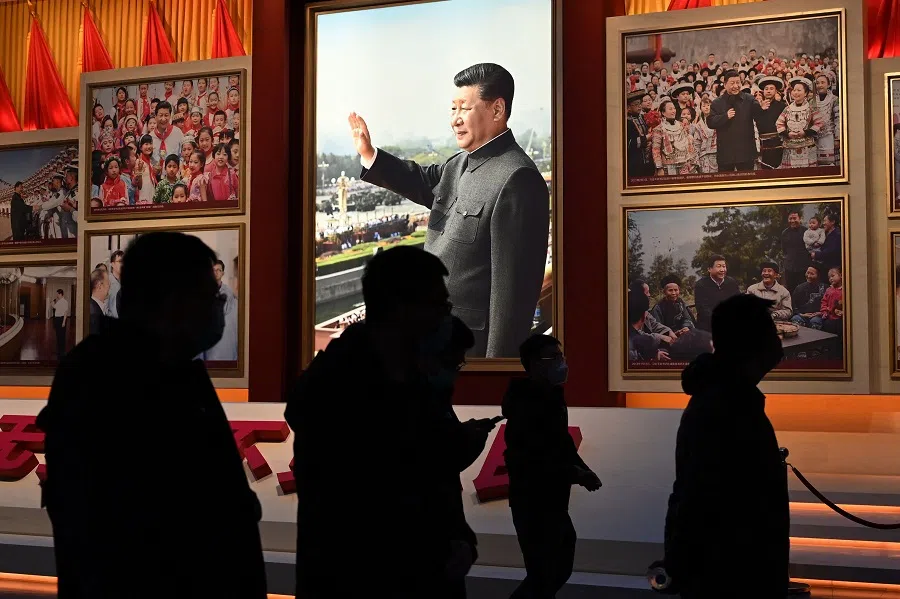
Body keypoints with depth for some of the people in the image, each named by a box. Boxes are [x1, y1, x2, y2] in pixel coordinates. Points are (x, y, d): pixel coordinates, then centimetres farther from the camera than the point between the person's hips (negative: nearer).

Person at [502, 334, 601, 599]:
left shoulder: (551, 397, 8)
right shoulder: (524, 406, -21)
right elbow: (532, 462, -26)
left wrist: (582, 469, 1)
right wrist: (575, 474, -18)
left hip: (552, 501, 9)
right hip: (532, 502, -9)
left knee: (558, 568, 17)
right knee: (543, 576, -3)